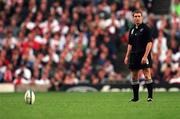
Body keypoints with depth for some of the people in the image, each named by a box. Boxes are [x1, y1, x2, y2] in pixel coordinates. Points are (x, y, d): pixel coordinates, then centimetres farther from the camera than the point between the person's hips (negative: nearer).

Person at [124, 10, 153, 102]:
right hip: (134, 56, 7)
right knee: (134, 77, 8)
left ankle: (150, 96, -6)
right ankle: (135, 97, 16)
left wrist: (145, 56, -18)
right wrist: (127, 56, 12)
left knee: (147, 75, -10)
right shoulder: (132, 30, 14)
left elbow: (149, 43, -11)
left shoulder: (146, 28, -5)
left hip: (144, 55, -7)